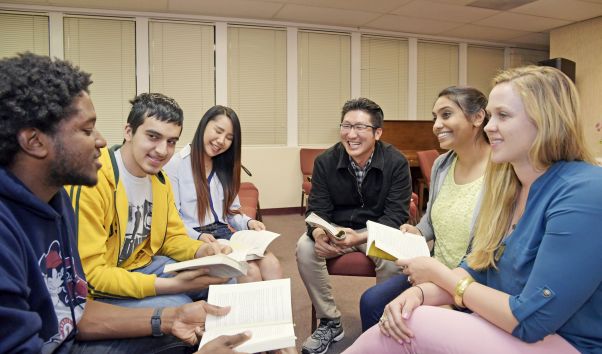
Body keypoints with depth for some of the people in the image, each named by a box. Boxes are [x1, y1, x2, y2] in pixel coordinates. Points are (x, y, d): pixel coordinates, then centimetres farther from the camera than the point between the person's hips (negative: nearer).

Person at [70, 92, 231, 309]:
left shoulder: (160, 179, 1)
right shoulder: (91, 181, -26)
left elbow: (173, 236, 9)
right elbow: (89, 274, -26)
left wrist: (202, 251, -15)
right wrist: (173, 285, -32)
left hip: (143, 265, 8)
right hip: (100, 291, -7)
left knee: (224, 280, 2)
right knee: (179, 307, -28)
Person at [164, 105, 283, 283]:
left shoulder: (225, 167, 20)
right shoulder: (175, 164, -3)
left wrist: (248, 222, -3)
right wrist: (197, 236, -23)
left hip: (224, 234, 6)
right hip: (192, 239, -5)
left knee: (271, 264, -24)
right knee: (250, 271, -29)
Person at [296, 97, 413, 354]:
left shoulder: (396, 162, -13)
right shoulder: (325, 162, -8)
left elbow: (395, 215, -16)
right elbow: (317, 209, -7)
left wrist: (360, 237, -35)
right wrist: (318, 233, -34)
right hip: (335, 229, 2)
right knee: (305, 247, -25)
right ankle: (330, 322, -5)